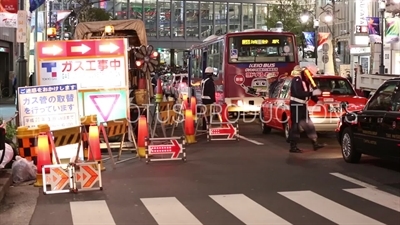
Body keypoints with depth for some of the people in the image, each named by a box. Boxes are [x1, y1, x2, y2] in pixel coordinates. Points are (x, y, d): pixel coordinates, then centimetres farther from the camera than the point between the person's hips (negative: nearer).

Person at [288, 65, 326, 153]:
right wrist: (313, 93, -30)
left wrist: (316, 100, -2)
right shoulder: (297, 80, -16)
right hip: (296, 105, -9)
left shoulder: (306, 81, 12)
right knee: (296, 126, -6)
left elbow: (309, 93, 15)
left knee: (309, 125, 10)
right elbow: (298, 93, -29)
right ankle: (293, 147, -1)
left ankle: (315, 144, 14)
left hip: (303, 105, 9)